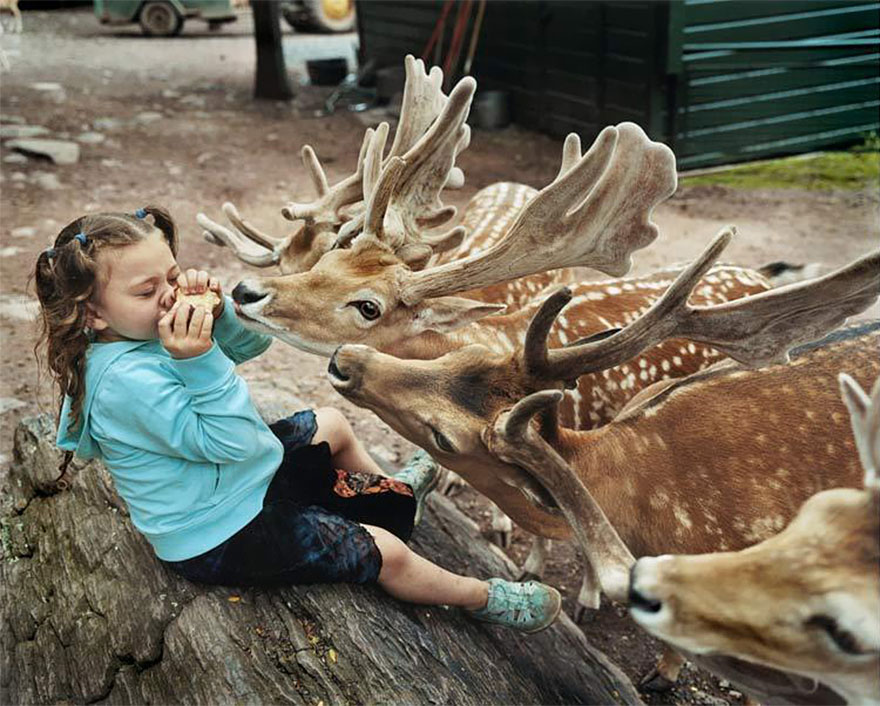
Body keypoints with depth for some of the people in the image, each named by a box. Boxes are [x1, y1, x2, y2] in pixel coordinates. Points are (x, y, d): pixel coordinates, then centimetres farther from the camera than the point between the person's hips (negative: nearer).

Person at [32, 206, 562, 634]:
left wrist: (215, 307, -20)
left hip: (249, 477, 10)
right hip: (220, 538, -10)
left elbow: (252, 341, 0)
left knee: (331, 424, 25)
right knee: (383, 551, -9)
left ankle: (391, 492, 48)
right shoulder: (127, 380, -33)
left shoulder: (150, 332, -3)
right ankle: (483, 598, 13)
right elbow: (228, 442, -34)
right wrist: (199, 362, -45)